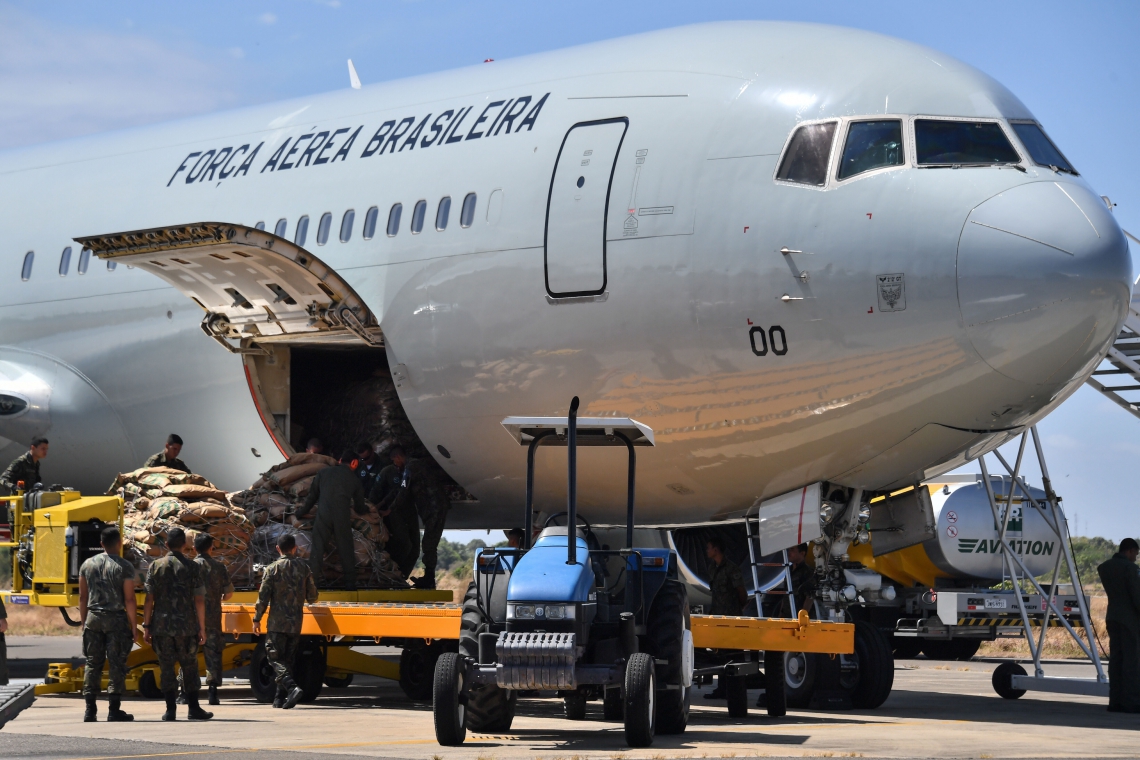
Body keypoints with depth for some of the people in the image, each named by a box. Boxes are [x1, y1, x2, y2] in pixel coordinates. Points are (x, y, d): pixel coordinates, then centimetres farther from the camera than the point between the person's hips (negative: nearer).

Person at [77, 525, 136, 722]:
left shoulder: (88, 564, 6)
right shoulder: (124, 567, -7)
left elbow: (82, 597, 9)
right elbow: (129, 600, -10)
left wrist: (84, 622, 17)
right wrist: (133, 626, -3)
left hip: (93, 618, 4)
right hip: (116, 619, -4)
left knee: (93, 664, 8)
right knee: (116, 665, 0)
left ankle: (90, 710, 6)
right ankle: (114, 710, -1)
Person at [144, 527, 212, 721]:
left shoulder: (156, 566, 1)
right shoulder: (191, 567, -1)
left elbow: (149, 599, -1)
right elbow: (199, 601, -3)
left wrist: (147, 627, 5)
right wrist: (201, 628, 4)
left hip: (161, 626, 1)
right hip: (186, 627, -1)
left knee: (167, 669, 5)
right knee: (189, 668, 9)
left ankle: (170, 710, 3)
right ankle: (193, 708, 9)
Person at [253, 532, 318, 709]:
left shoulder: (273, 569, -7)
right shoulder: (304, 568, 4)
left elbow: (263, 597, -8)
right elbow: (312, 596, 7)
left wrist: (256, 619, 0)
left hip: (277, 623, -4)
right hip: (296, 623, 4)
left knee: (275, 658, -3)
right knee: (288, 659, 13)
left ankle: (292, 687, -25)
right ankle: (280, 697, 14)